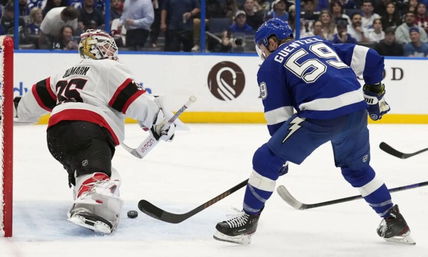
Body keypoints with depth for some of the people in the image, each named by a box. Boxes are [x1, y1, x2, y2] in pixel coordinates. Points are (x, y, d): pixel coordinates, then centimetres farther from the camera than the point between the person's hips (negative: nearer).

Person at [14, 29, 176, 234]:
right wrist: (160, 119, 5)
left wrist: (19, 110, 59)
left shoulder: (68, 72, 34)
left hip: (55, 135, 9)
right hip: (86, 129, -9)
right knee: (98, 173, -30)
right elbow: (131, 98, -1)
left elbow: (41, 95, 41)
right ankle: (91, 206, -56)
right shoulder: (109, 68, 11)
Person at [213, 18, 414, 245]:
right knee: (357, 168, 28)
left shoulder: (270, 65, 14)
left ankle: (247, 220, 9)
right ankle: (395, 222, 32)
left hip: (321, 115, -6)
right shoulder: (318, 42, 28)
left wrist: (282, 158, 19)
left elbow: (278, 116, 9)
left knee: (267, 159, 7)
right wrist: (374, 94, 30)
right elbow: (369, 58, 20)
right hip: (356, 109, 6)